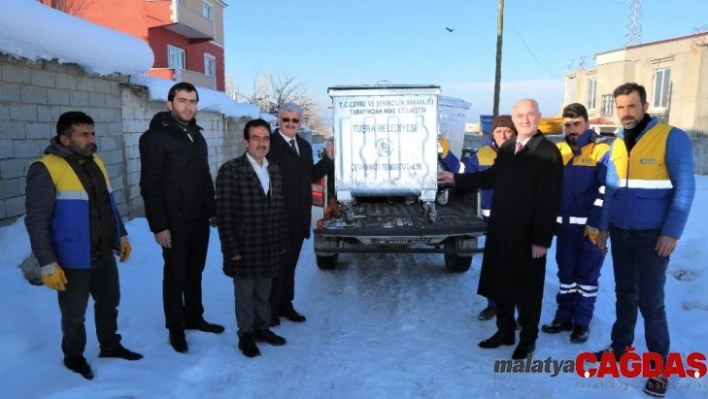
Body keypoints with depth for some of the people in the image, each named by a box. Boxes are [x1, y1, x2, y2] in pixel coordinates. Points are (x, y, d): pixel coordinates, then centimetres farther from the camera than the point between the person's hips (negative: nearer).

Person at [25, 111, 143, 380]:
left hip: (104, 255, 7)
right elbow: (36, 221, -17)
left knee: (109, 303, 21)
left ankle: (110, 346, 41)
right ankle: (73, 356, 35)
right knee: (74, 314, 12)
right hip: (73, 261, -7)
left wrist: (121, 235, 17)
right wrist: (48, 264, -18)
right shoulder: (46, 170, -16)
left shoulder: (95, 163, 8)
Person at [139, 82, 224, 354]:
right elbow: (150, 185, -15)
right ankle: (176, 328, 20)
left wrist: (212, 210, 12)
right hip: (175, 223, -6)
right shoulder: (155, 137, -11)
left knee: (195, 272, 16)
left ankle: (194, 318, 31)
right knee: (175, 275, 6)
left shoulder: (197, 136, 12)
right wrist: (159, 225, -18)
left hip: (200, 219, 6)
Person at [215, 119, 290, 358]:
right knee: (245, 293, 9)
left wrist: (282, 242, 10)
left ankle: (262, 328, 32)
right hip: (244, 247, -5)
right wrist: (232, 249, -15)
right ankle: (246, 334, 24)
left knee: (264, 292, 16)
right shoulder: (230, 170, -10)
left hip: (269, 247, 5)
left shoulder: (274, 171, 10)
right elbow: (224, 213, -13)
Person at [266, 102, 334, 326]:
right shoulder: (270, 144, -13)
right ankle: (270, 308, 21)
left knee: (289, 264, 18)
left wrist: (328, 159, 5)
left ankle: (285, 304, 32)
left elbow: (310, 176, 13)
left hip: (298, 218, 7)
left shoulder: (304, 146, 14)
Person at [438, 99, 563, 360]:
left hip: (528, 236, -6)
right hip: (501, 231, 6)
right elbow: (492, 177, 19)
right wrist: (456, 179, 18)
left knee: (527, 290, 11)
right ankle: (505, 331, 35)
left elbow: (550, 200, -17)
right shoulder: (507, 148, 7)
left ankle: (528, 339, 30)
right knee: (501, 285, 17)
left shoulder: (548, 152, -14)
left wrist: (542, 239, -18)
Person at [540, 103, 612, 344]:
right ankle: (564, 317, 25)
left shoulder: (602, 149, -6)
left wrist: (595, 223, -16)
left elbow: (606, 189, -12)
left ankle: (582, 322, 19)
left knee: (587, 275, 7)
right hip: (564, 225, 5)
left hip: (591, 226, -5)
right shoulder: (558, 150, 8)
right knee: (565, 273, 13)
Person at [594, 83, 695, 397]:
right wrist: (603, 227, 9)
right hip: (620, 233, 5)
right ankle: (620, 347, 29)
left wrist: (672, 233, -16)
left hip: (653, 235, -5)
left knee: (650, 301, 0)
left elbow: (684, 188, -12)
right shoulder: (617, 145, 8)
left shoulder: (672, 137, -10)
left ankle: (659, 366, 16)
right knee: (624, 294, 15)